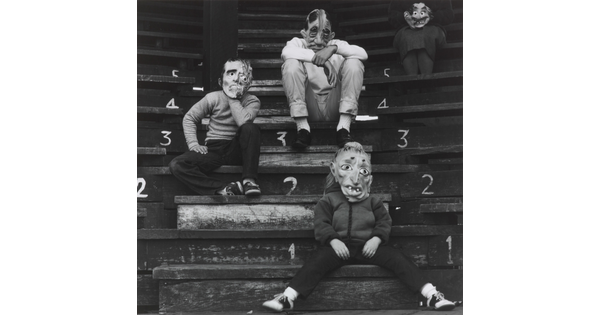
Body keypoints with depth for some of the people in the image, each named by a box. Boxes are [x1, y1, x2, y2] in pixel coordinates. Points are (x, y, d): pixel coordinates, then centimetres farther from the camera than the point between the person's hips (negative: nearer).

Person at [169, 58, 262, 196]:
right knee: (176, 165, -24)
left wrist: (232, 98, -13)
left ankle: (249, 180, -27)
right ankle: (221, 189, -34)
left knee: (251, 128, -32)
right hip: (213, 150, 1)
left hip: (237, 149, -1)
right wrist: (193, 144, -5)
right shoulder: (213, 98, 1)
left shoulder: (252, 101, -2)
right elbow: (189, 118, 10)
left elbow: (243, 121, -24)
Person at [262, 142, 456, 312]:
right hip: (339, 245, -1)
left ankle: (431, 294, -24)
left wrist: (376, 239, -12)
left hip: (368, 246, 2)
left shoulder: (372, 202, 17)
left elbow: (385, 222, 9)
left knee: (398, 258, -20)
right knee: (317, 262, -30)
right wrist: (334, 241, -18)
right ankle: (287, 297, -37)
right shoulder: (329, 200, 11)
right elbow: (321, 224, 1)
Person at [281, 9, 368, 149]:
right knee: (291, 64, -20)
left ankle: (344, 127, -18)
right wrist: (318, 59, -28)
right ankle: (302, 128, -20)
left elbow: (363, 54, -10)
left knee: (354, 62, -14)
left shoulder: (336, 45, 9)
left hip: (334, 108, 1)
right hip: (309, 109, -1)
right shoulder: (298, 43, 5)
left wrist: (334, 48, -23)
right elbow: (286, 53, -21)